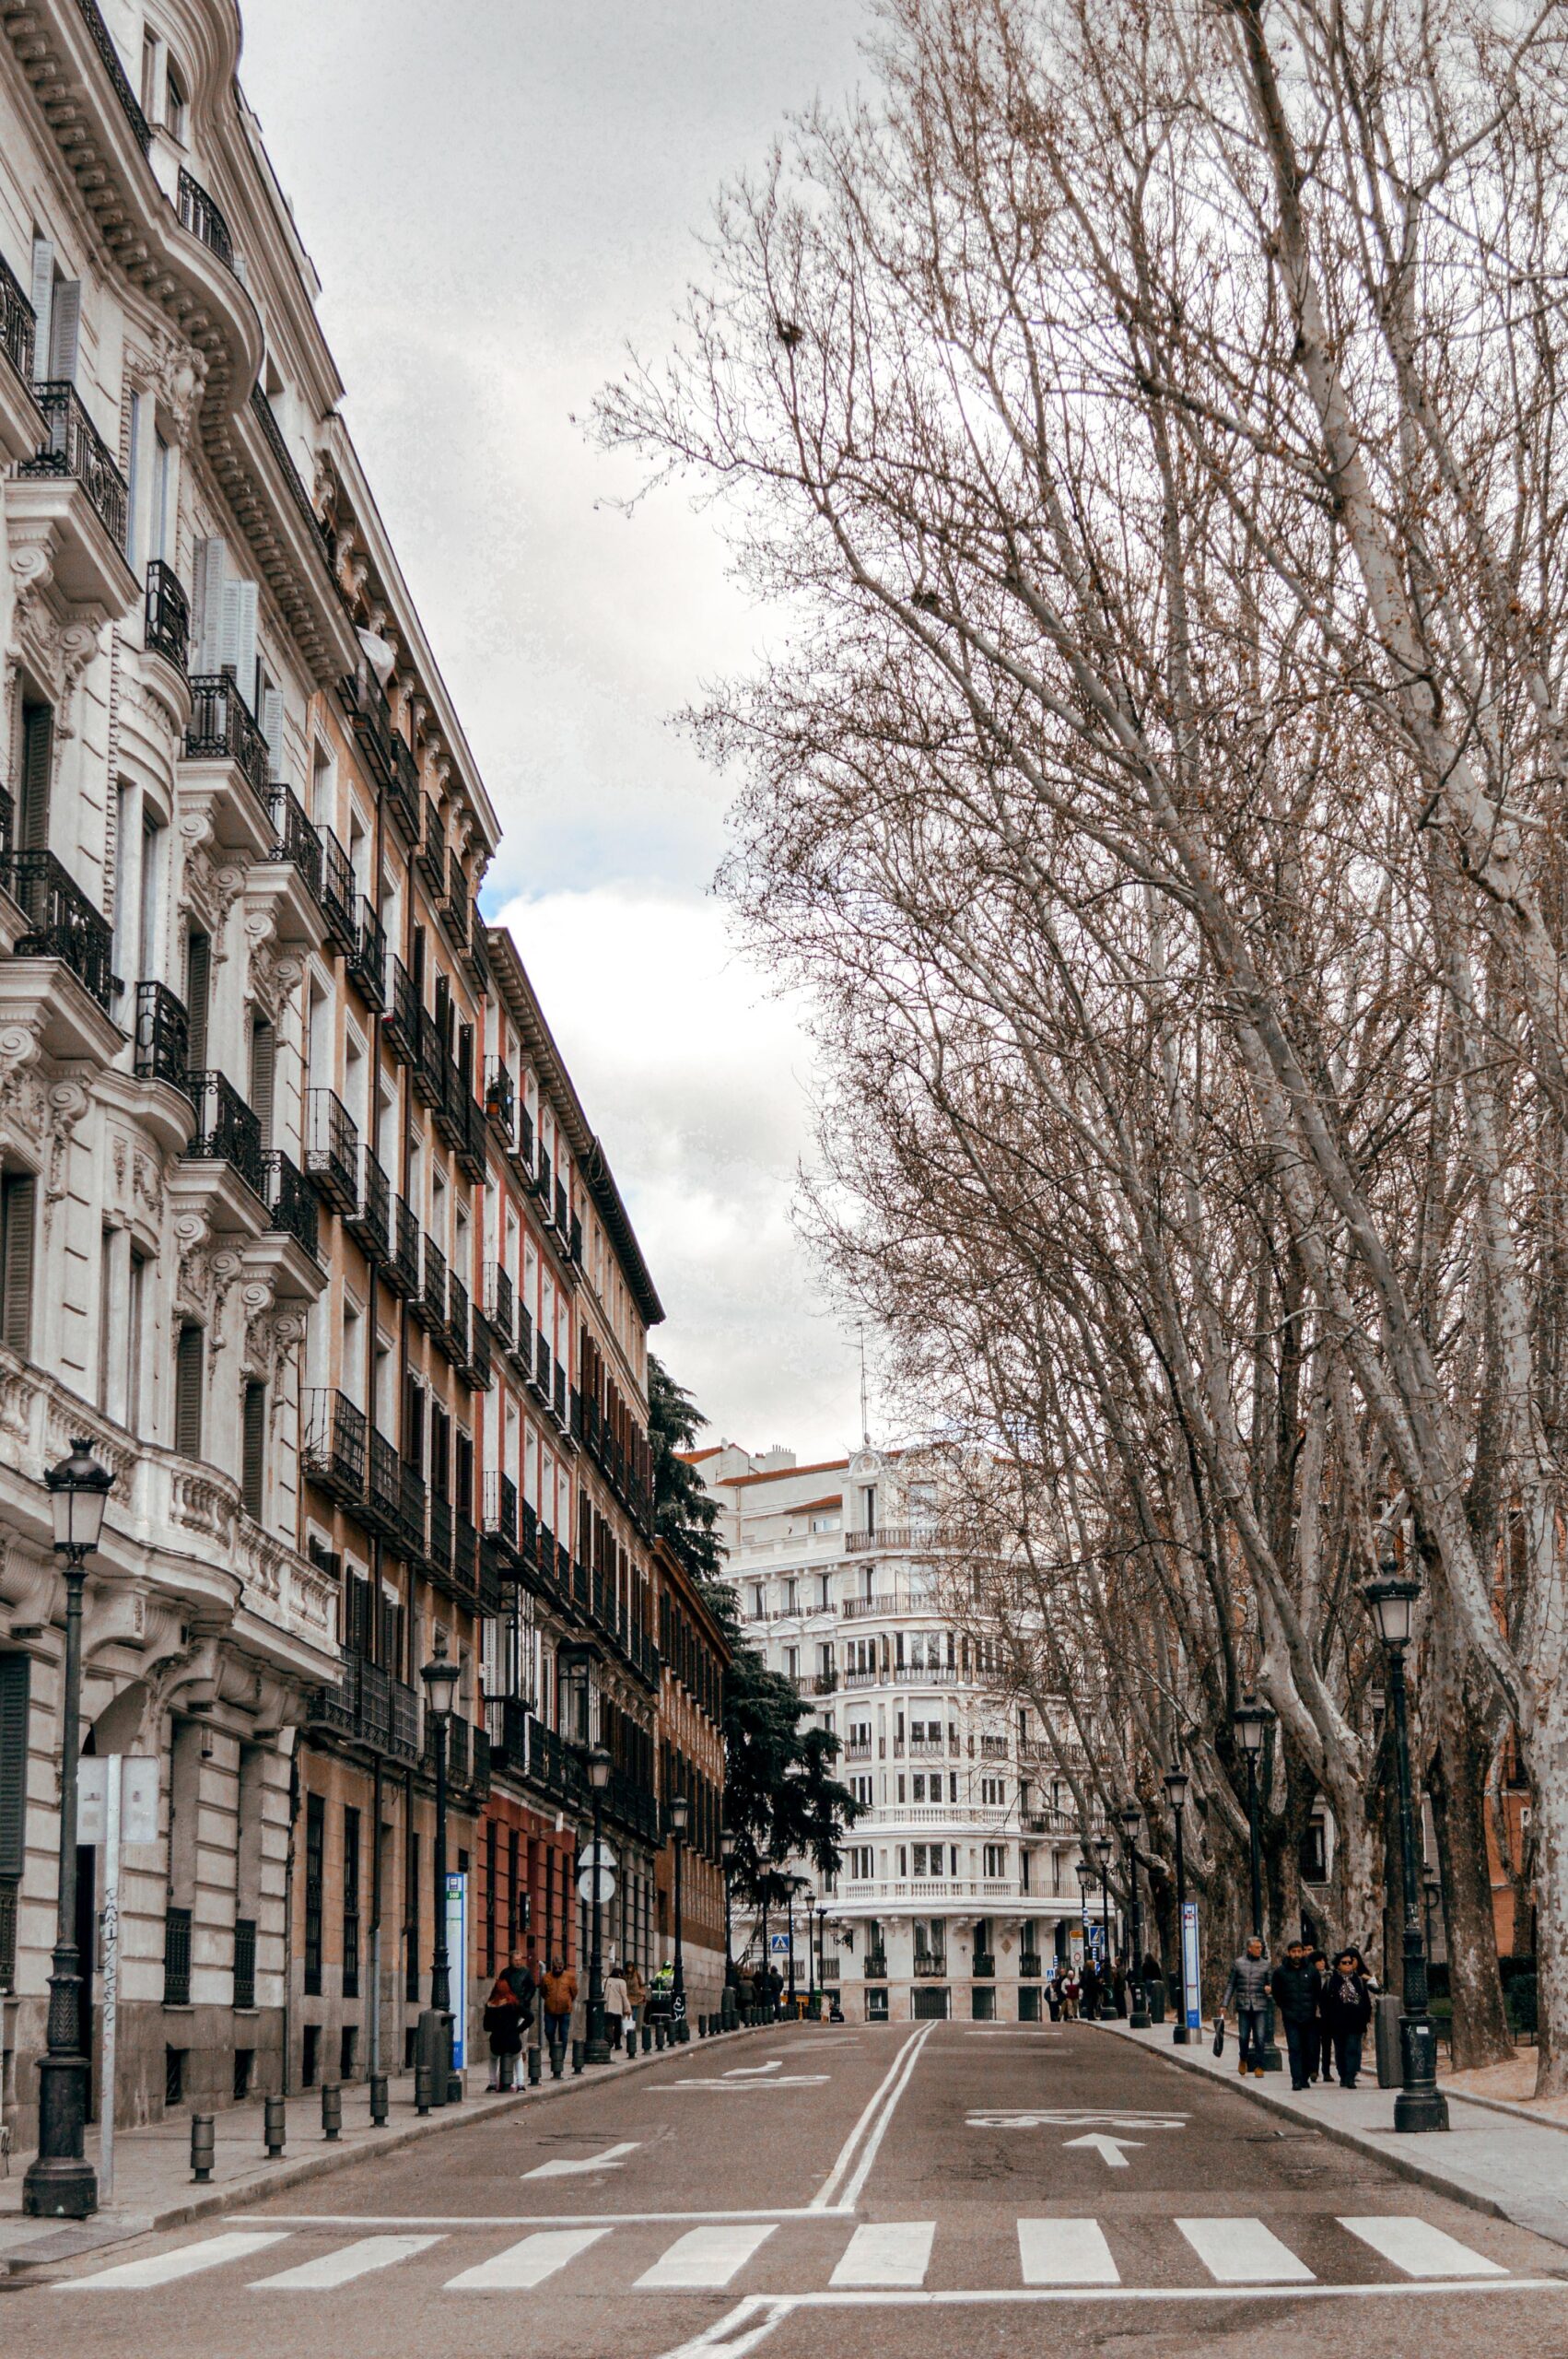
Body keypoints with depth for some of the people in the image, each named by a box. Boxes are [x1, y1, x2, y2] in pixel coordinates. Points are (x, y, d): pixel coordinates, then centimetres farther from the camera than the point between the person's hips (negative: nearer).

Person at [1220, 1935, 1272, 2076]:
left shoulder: (1265, 1964, 7)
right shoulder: (1238, 1963, 6)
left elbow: (1270, 1983, 16)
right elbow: (1231, 1985, 9)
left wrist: (1269, 1988, -9)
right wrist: (1224, 2004, 5)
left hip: (1260, 2006, 0)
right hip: (1243, 2006, 0)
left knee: (1259, 2037, -6)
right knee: (1243, 2037, 0)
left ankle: (1258, 2066, 3)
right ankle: (1243, 2059, 28)